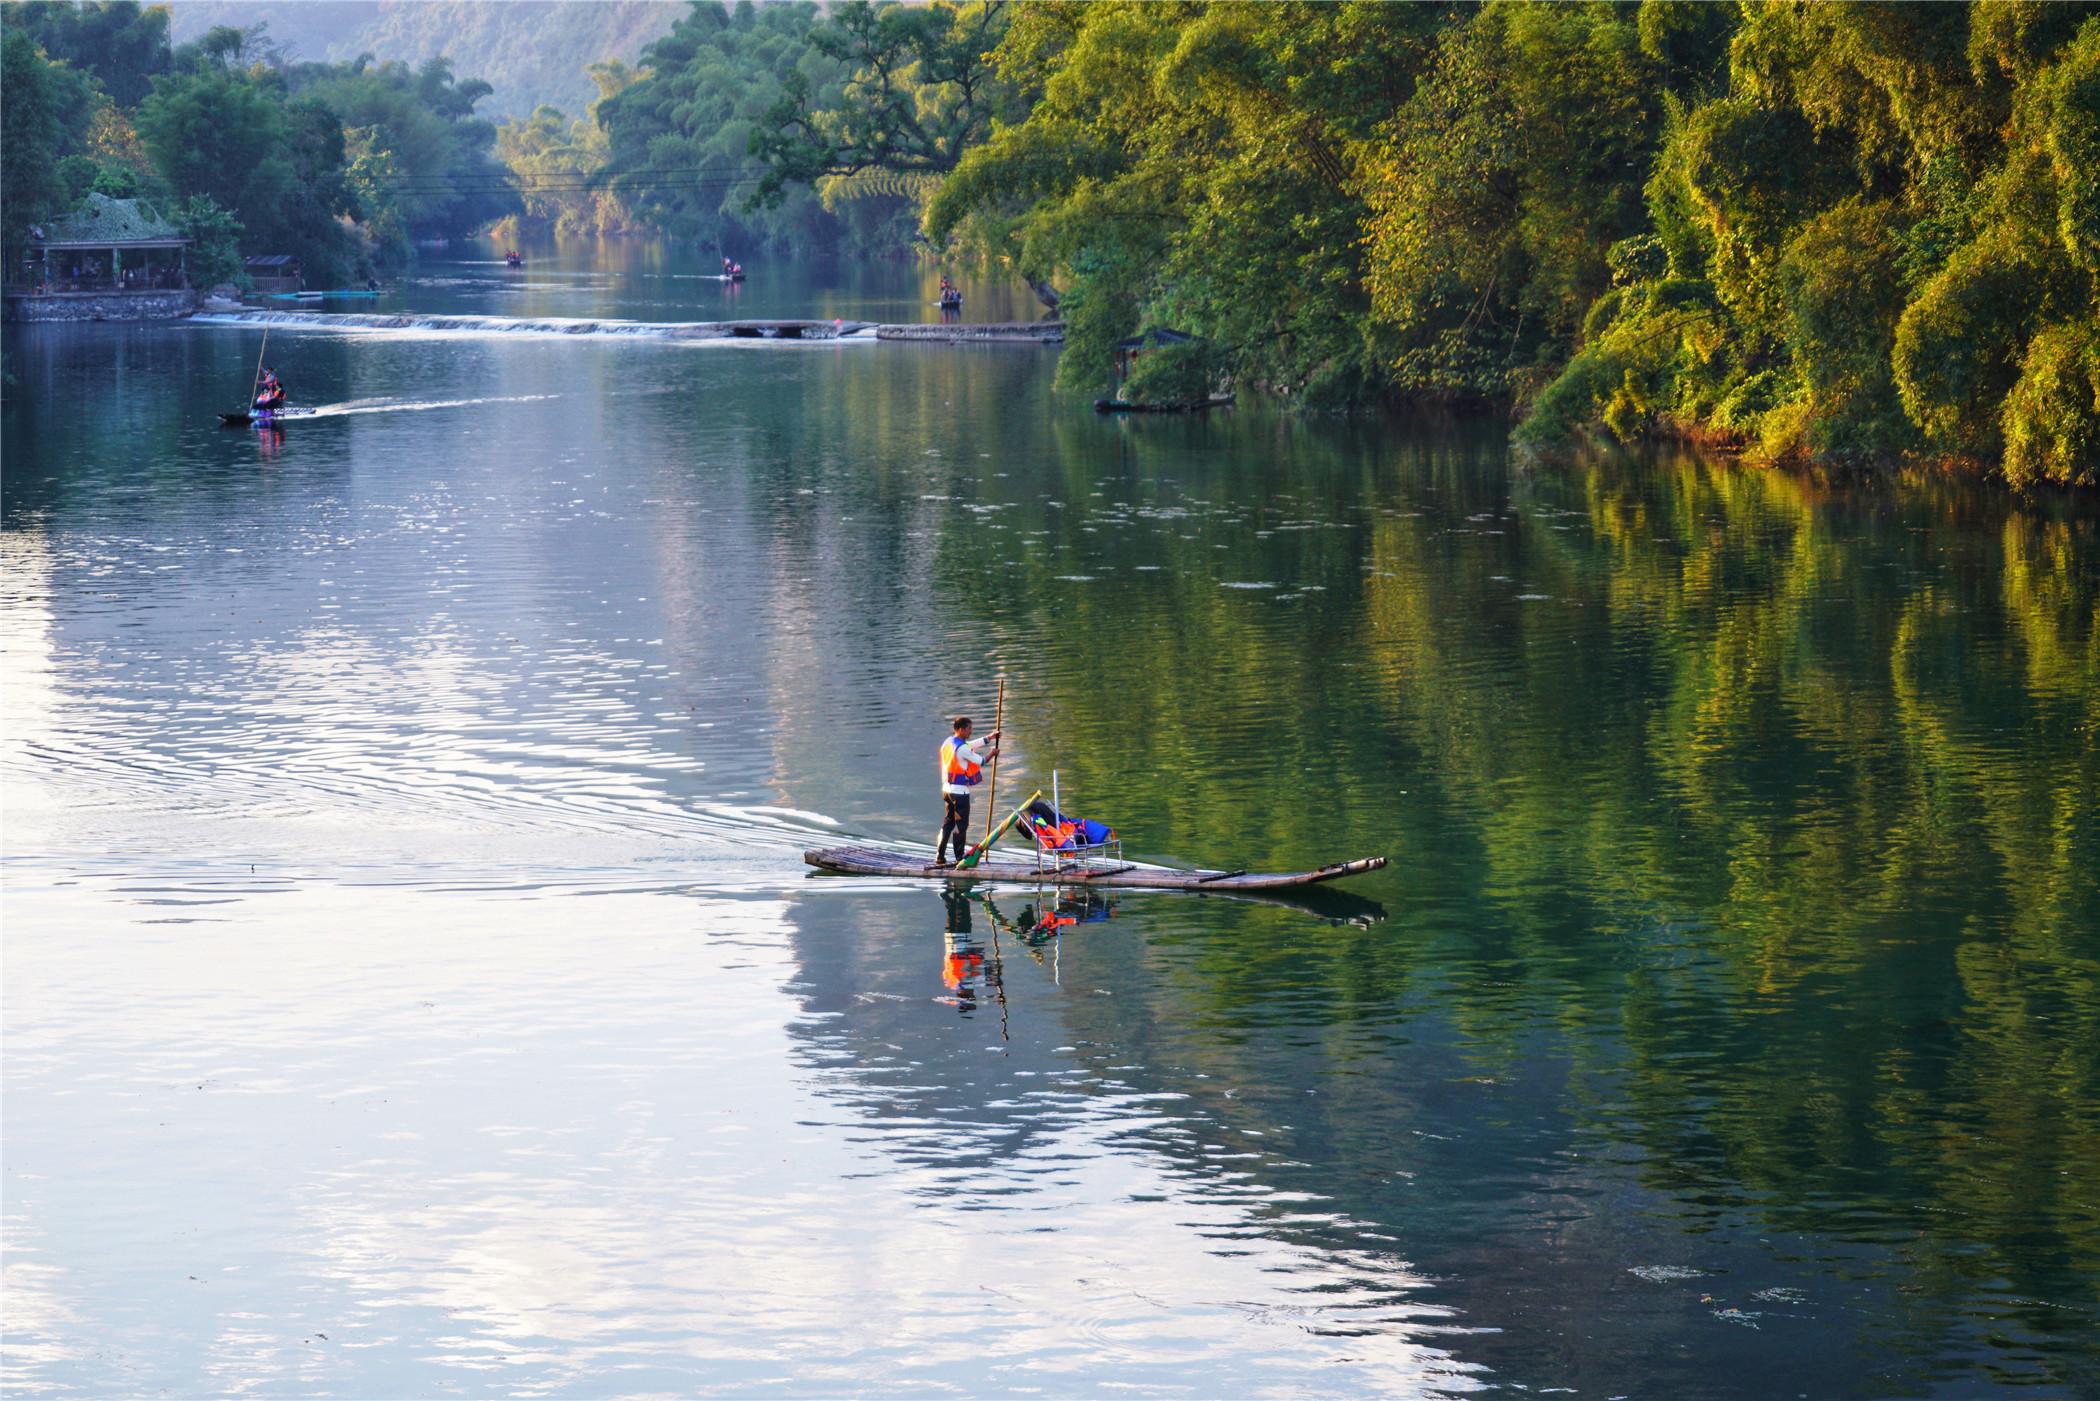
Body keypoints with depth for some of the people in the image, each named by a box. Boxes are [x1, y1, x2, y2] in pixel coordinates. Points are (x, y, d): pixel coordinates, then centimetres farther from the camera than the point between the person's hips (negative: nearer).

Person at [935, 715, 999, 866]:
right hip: (960, 791, -8)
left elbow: (971, 746, 21)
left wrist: (989, 738, 25)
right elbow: (980, 761, -6)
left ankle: (940, 856, 11)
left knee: (948, 823, 13)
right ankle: (960, 857, 4)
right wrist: (992, 754, 13)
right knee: (961, 825, 0)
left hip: (947, 789, 8)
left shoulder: (948, 743, 9)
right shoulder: (962, 748, -18)